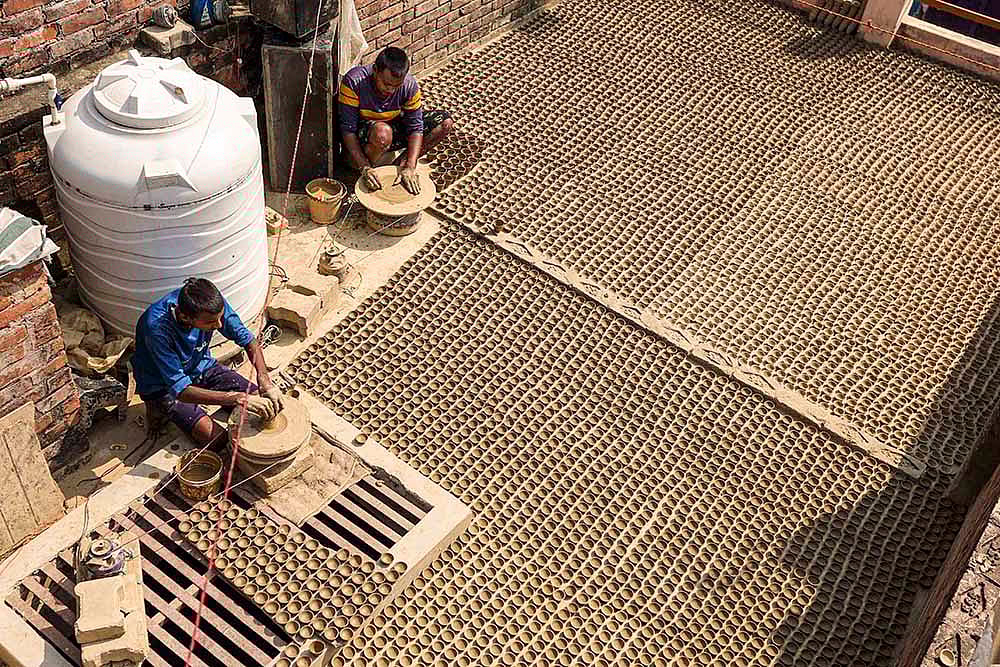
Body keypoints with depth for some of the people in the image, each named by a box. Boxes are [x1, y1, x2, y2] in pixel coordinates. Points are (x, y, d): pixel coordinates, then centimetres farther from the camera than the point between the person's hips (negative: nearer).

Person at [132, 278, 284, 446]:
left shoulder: (211, 302, -23)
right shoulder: (157, 327, -37)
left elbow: (248, 340, -11)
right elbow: (180, 390, -34)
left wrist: (266, 383, -26)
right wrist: (238, 398, -39)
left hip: (201, 367, 5)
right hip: (164, 386, -5)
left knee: (268, 404, -8)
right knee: (218, 439, -21)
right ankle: (158, 409, 4)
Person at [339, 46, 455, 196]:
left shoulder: (409, 85, -21)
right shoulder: (353, 82, -29)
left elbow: (415, 128, -18)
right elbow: (348, 130, -27)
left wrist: (410, 168, -30)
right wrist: (364, 167, -35)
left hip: (394, 125, 4)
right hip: (363, 135, -4)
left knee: (446, 123, -10)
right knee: (383, 132, -41)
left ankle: (402, 164, -8)